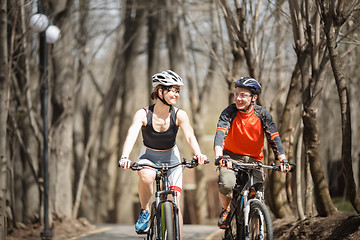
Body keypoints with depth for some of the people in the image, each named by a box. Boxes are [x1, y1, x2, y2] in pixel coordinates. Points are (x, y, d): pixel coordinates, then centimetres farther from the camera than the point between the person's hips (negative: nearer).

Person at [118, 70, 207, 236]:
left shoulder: (179, 115, -17)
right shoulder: (143, 114, -21)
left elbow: (190, 136, -29)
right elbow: (131, 136, -34)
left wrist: (198, 154, -50)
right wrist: (125, 157, -53)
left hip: (171, 158, 1)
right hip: (148, 157, -1)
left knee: (174, 205, -9)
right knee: (146, 177, -36)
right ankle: (145, 211, -11)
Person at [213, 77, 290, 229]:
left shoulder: (262, 114, -10)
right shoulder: (230, 112, -14)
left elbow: (274, 138, -14)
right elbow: (220, 134, -26)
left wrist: (283, 160, -30)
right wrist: (219, 156, -45)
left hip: (253, 160, 1)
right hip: (231, 157, -1)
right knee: (226, 184, -30)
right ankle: (225, 210, 2)